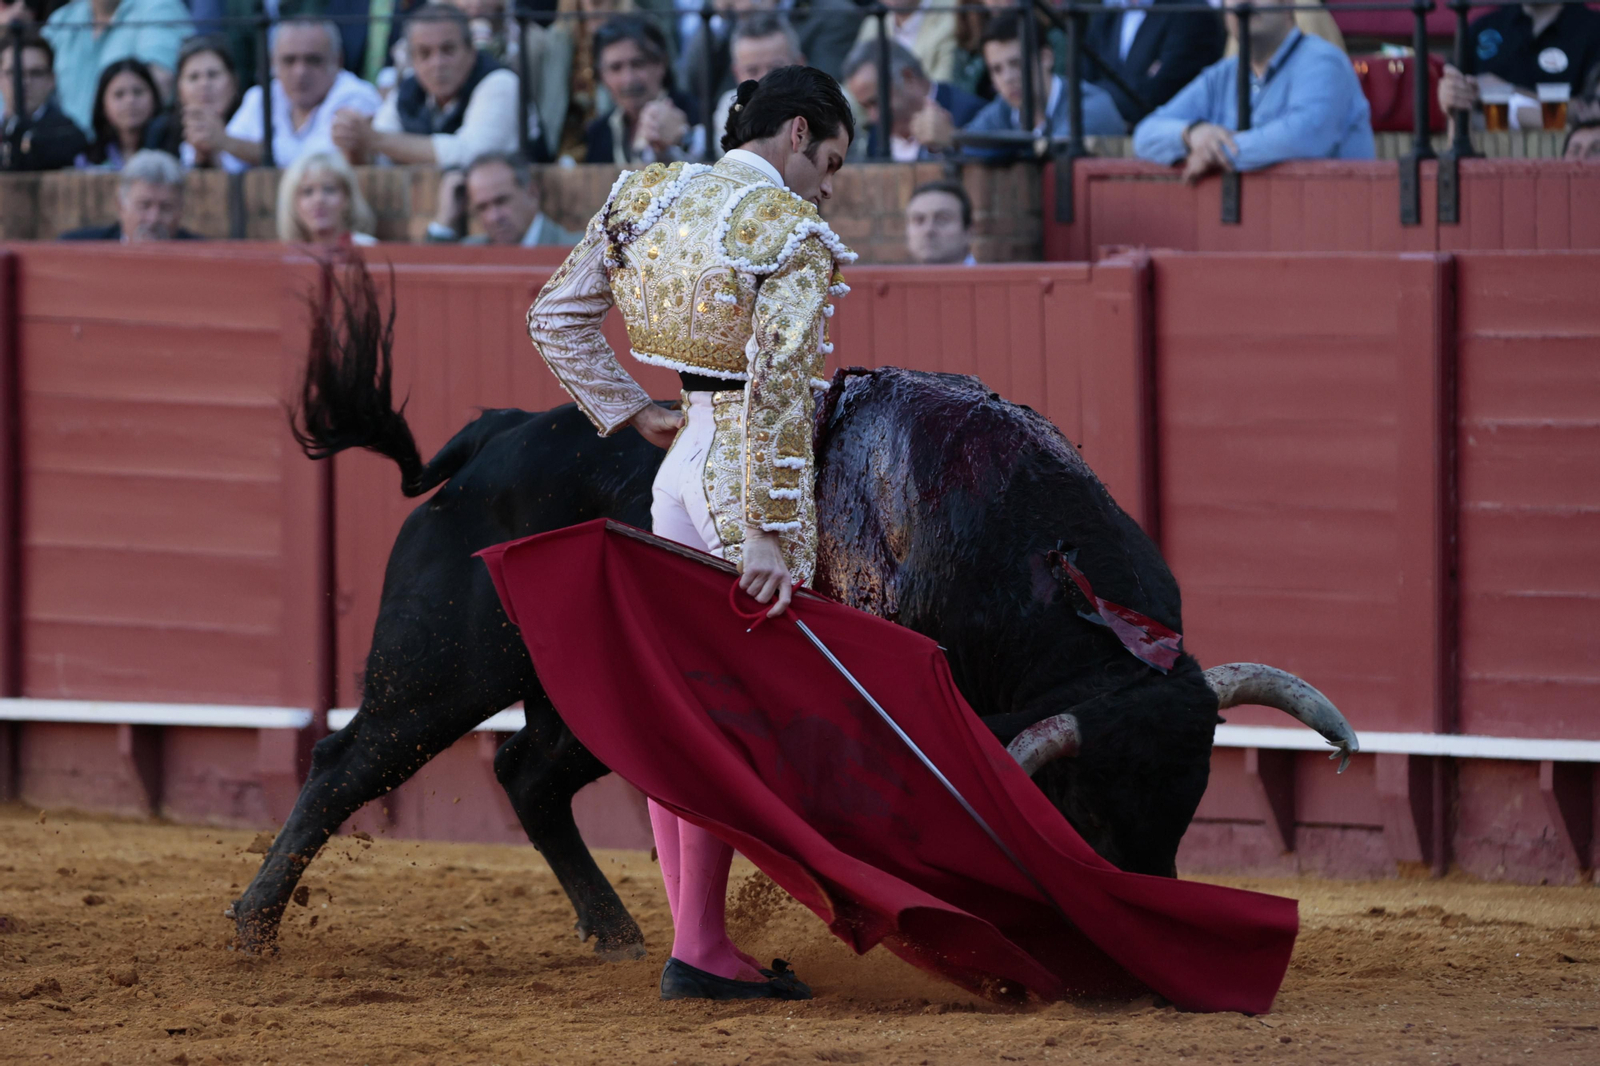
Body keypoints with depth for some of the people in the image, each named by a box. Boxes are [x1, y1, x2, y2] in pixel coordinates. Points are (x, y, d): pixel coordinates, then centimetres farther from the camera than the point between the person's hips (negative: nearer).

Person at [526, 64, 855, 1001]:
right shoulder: (795, 238, -13)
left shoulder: (650, 199, 8)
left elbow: (555, 319, 13)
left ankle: (695, 934, 16)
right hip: (751, 478, -7)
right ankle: (701, 950, -2)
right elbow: (777, 388, -21)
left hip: (685, 465, 7)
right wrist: (772, 536, -22)